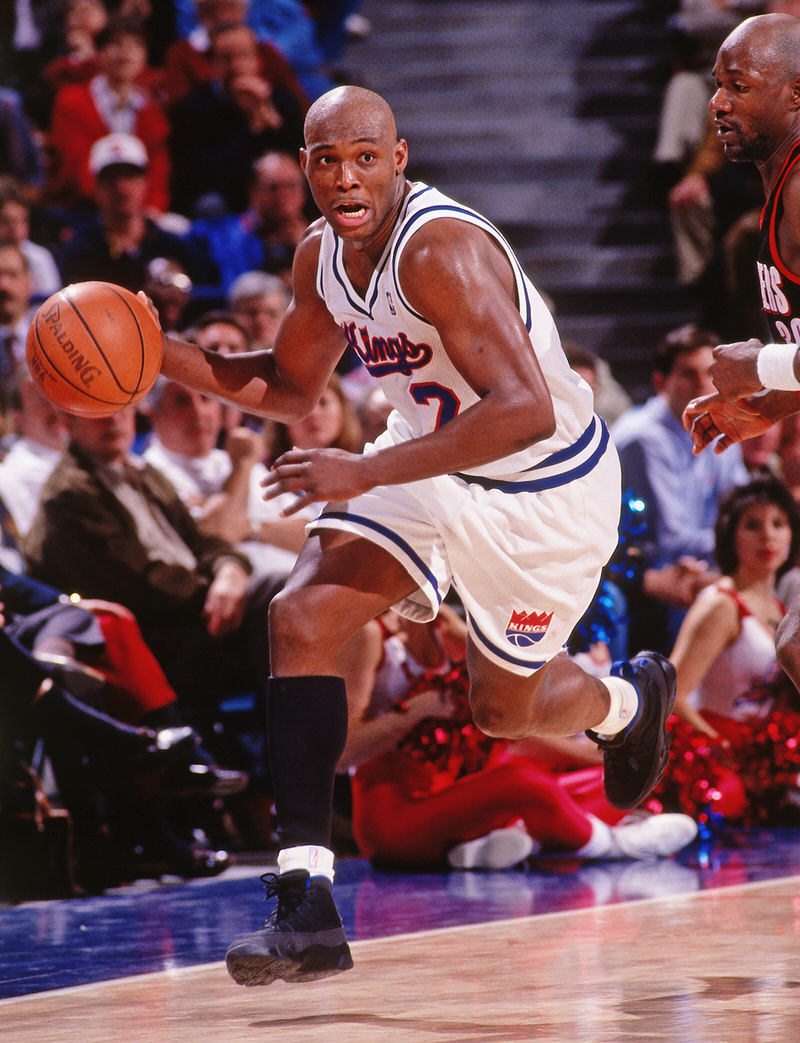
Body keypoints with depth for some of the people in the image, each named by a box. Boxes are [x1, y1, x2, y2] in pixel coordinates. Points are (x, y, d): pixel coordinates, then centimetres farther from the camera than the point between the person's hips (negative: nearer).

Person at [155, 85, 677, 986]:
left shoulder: (442, 250, -32)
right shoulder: (323, 254, -7)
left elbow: (526, 411, -40)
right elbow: (293, 387, 11)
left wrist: (365, 474, -44)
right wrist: (173, 359, -6)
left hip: (545, 487, -6)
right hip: (431, 457, 6)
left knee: (503, 708, 12)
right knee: (301, 615, -16)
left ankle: (626, 701, 52)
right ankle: (306, 907, -19)